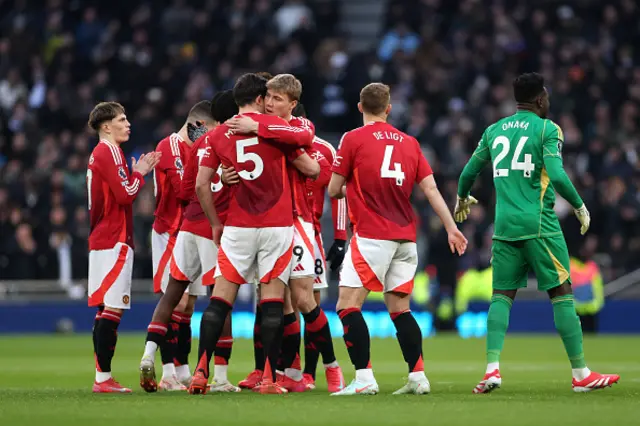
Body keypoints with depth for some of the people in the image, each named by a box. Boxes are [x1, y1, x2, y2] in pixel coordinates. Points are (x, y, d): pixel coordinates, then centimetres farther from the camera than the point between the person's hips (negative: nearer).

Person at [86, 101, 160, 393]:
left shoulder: (99, 153, 19)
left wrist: (138, 172, 10)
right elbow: (125, 195, -19)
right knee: (112, 309, -11)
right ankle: (103, 378, -13)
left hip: (101, 239, 10)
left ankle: (102, 378, 10)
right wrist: (139, 174, -4)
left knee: (106, 310, 10)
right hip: (114, 241, -10)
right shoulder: (110, 152, -11)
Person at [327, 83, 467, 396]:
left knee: (348, 305, -4)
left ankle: (364, 378, -14)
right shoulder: (409, 143, 12)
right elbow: (431, 188, 7)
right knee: (399, 308, 13)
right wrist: (451, 227, 10)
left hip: (371, 235, -6)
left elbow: (333, 190, 2)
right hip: (405, 237, 6)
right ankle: (418, 378, 8)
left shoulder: (352, 139, -1)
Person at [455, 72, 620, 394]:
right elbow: (556, 175, -15)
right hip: (539, 223, -5)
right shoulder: (547, 129, -4)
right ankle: (581, 374, 4)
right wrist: (580, 207, 0)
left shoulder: (494, 131, 12)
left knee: (502, 295, 7)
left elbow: (469, 172, 18)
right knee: (561, 293, 2)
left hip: (504, 225, 5)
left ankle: (492, 368, -10)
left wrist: (462, 198, 39)